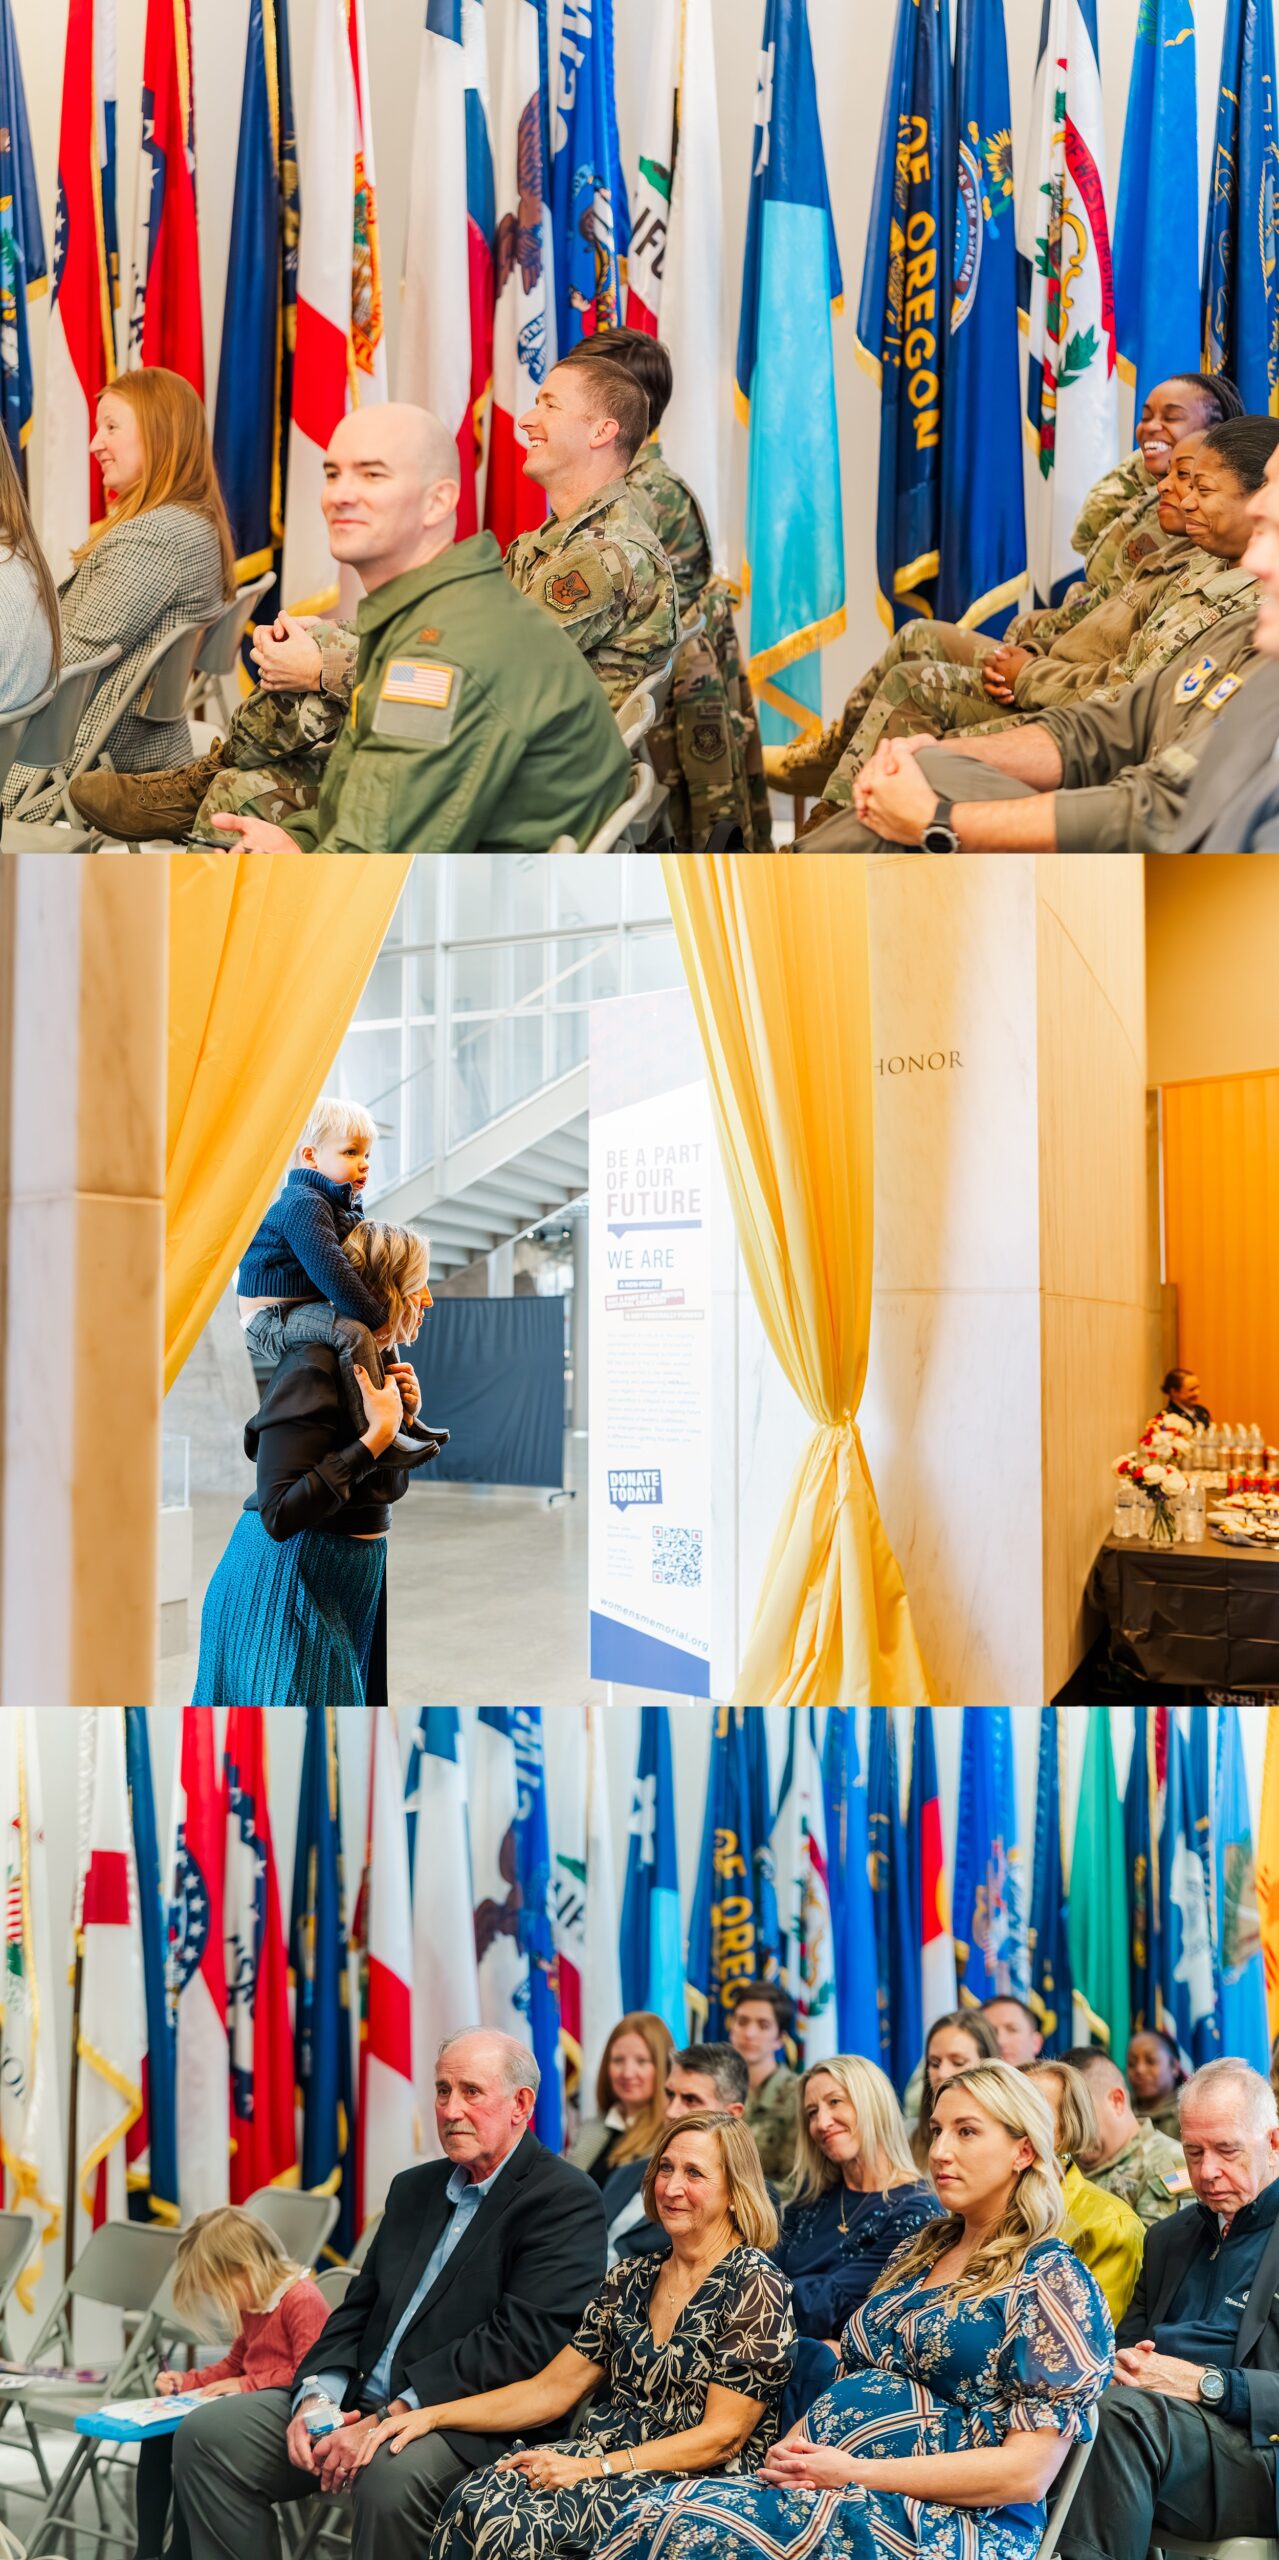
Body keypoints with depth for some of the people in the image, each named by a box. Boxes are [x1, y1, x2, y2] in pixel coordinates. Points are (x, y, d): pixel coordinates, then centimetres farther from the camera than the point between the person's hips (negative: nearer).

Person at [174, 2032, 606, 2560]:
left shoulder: (566, 2200, -7)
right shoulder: (413, 2188, 19)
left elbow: (523, 2338, -17)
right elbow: (357, 2311, 18)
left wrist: (388, 2421, -21)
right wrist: (315, 2396, -4)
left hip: (471, 2424, -7)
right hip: (363, 2402, 7)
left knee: (390, 2475, -37)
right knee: (206, 2435, -6)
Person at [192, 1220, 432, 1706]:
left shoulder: (377, 1363, 6)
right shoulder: (313, 1370, -21)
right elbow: (279, 1514, -29)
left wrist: (404, 1416, -1)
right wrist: (378, 1433, -27)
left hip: (352, 1583, 9)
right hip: (289, 1580, -9)